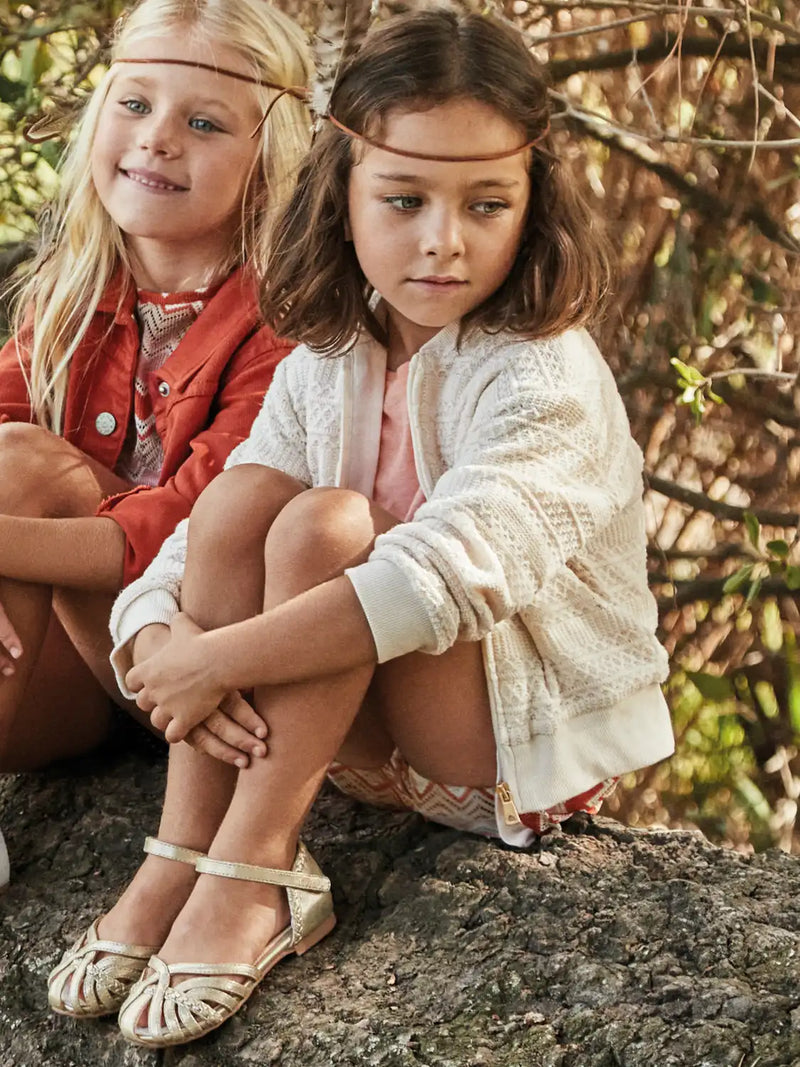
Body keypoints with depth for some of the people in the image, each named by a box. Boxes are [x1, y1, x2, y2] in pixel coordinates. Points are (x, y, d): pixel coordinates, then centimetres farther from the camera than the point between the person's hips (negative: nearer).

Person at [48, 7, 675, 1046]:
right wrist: (159, 639, -29)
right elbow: (189, 550, -5)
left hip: (538, 742, -6)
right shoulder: (323, 368, 1)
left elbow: (454, 573, -35)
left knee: (322, 524, -27)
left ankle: (252, 874, -26)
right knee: (240, 492, -17)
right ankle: (181, 856, -19)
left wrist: (218, 660, -33)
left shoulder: (545, 379, -20)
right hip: (373, 732, 6)